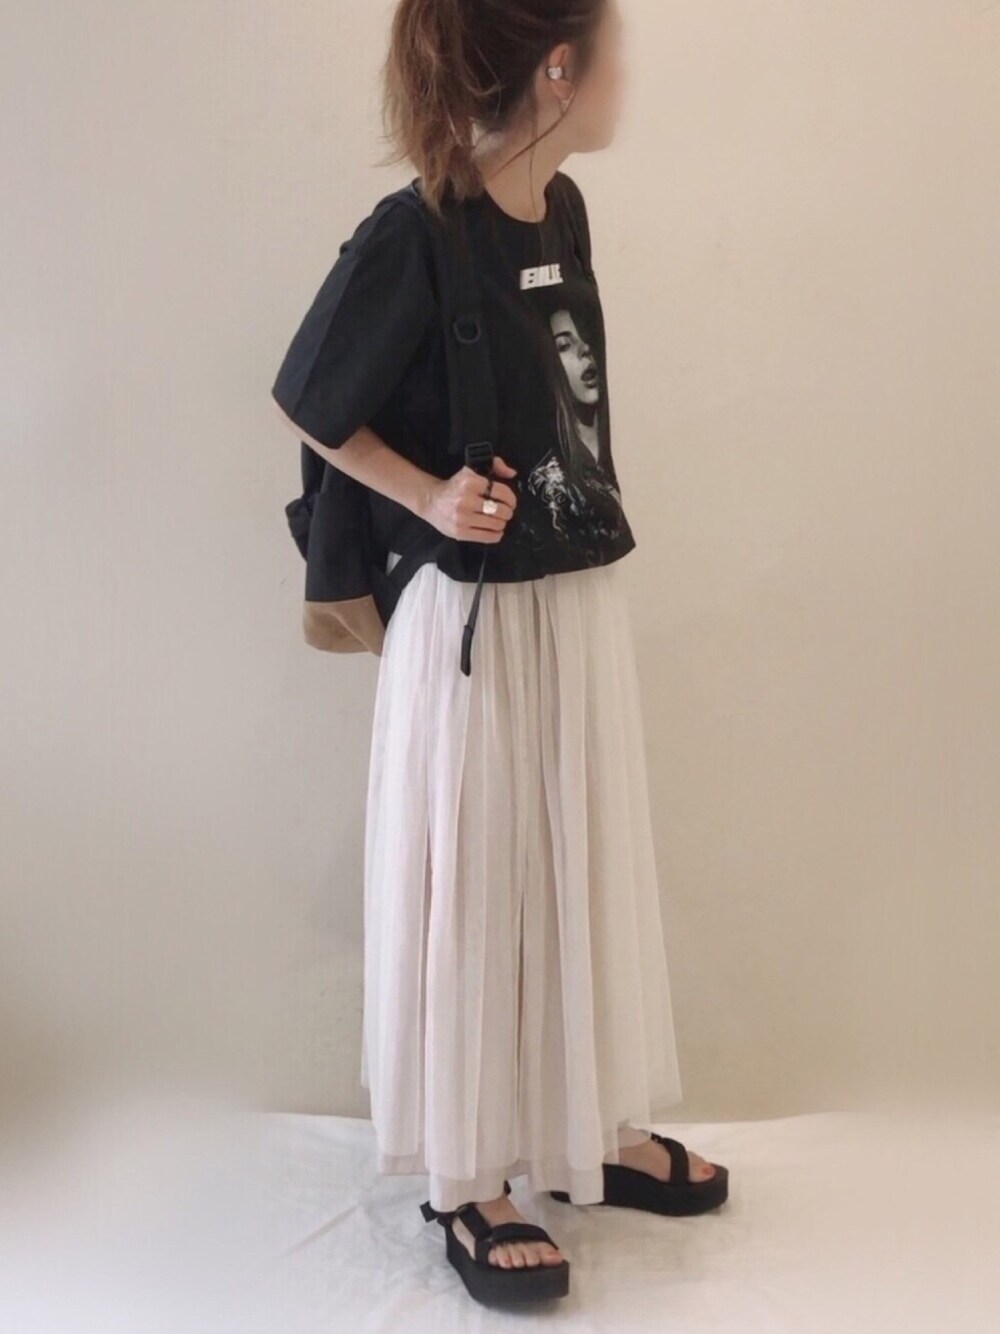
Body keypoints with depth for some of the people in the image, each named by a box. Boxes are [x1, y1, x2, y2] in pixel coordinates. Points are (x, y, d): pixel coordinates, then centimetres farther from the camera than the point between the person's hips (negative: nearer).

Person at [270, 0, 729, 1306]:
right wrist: (431, 498, -14)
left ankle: (593, 1132, 36)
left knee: (588, 876, 17)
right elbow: (306, 403, -5)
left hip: (585, 605, 7)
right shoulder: (412, 239, -17)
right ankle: (466, 1182, 25)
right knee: (473, 893, 6)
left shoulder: (563, 211, 3)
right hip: (478, 623, -7)